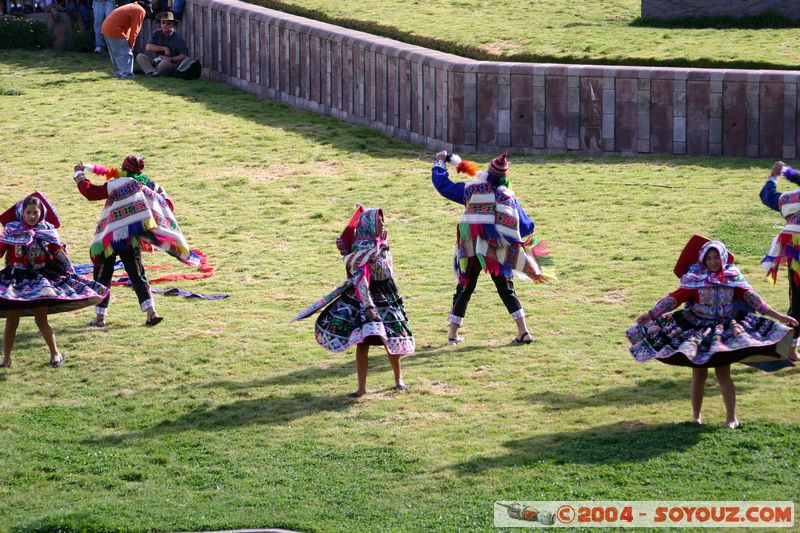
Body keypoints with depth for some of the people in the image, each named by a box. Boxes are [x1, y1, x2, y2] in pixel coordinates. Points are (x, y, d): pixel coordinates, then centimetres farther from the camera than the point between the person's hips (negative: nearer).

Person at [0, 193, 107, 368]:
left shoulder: (47, 230, 1)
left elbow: (60, 254, 6)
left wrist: (71, 274, 5)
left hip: (40, 280, -1)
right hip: (15, 280, 1)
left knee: (41, 321, -3)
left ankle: (55, 354, 14)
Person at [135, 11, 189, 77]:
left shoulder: (177, 38, -7)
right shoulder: (156, 34, 7)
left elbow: (185, 55, -15)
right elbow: (148, 47, -7)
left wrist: (171, 59, -26)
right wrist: (164, 48, -14)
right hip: (156, 62, 5)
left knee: (165, 62, -39)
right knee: (140, 56, -15)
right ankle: (152, 72, -39)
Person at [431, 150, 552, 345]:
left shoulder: (470, 190, -1)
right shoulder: (508, 196, 1)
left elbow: (441, 183, 6)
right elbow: (526, 227, 3)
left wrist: (440, 162, 21)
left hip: (471, 250, 0)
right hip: (498, 253, 0)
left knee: (464, 289, 13)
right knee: (507, 290, 9)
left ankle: (453, 333, 15)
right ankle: (523, 332, 0)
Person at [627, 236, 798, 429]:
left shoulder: (733, 277, -2)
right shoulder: (695, 277, -7)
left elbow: (752, 297, -3)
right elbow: (675, 298, -12)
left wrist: (778, 316, -7)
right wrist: (651, 314, -21)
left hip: (725, 330, 0)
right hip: (697, 330, 0)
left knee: (723, 374, -3)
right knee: (699, 374, 4)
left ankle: (731, 417, 6)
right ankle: (696, 416, 16)